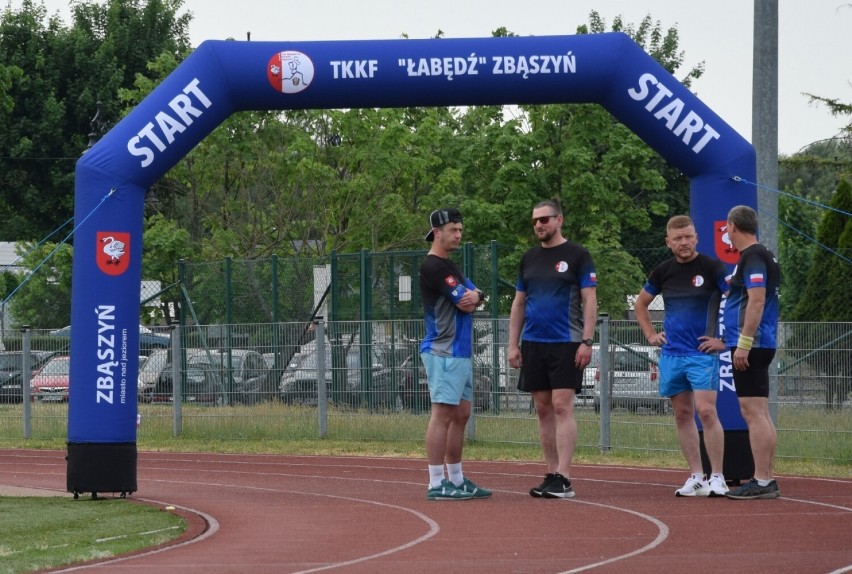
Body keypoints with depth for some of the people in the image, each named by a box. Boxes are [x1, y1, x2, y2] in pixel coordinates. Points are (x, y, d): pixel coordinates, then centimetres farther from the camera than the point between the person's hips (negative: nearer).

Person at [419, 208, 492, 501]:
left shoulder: (450, 266, 21)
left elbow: (471, 299, 16)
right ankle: (437, 484, -13)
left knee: (461, 414, 12)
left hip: (460, 352, 10)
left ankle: (457, 480, 18)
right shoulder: (433, 266, -12)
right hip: (443, 352, -10)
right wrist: (470, 297, 5)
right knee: (443, 414, -12)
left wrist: (474, 296, -6)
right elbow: (464, 303, -16)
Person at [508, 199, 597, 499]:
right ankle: (551, 475, 12)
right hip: (533, 344, 6)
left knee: (561, 406, -11)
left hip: (565, 344, -6)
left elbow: (590, 301, -5)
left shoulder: (577, 255, -2)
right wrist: (513, 344, 9)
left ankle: (564, 479, -13)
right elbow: (519, 303, 17)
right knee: (543, 409, 7)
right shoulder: (529, 259, 14)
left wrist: (587, 341, -13)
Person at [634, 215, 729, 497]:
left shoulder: (712, 268, -6)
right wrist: (650, 334, 14)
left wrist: (725, 339, -10)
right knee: (682, 414, 6)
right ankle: (696, 477, 12)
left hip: (702, 352, -5)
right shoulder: (663, 272, 9)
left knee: (706, 411, -14)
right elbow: (640, 304, 25)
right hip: (671, 354, 5)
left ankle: (717, 478, -11)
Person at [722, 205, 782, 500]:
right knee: (760, 414, 11)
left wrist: (743, 344, -23)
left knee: (753, 413, -11)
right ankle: (766, 480, 13)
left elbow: (757, 300, -21)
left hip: (750, 345, -10)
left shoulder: (752, 257, -13)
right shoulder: (764, 256, 18)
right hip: (761, 347, 10)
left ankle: (762, 482, -14)